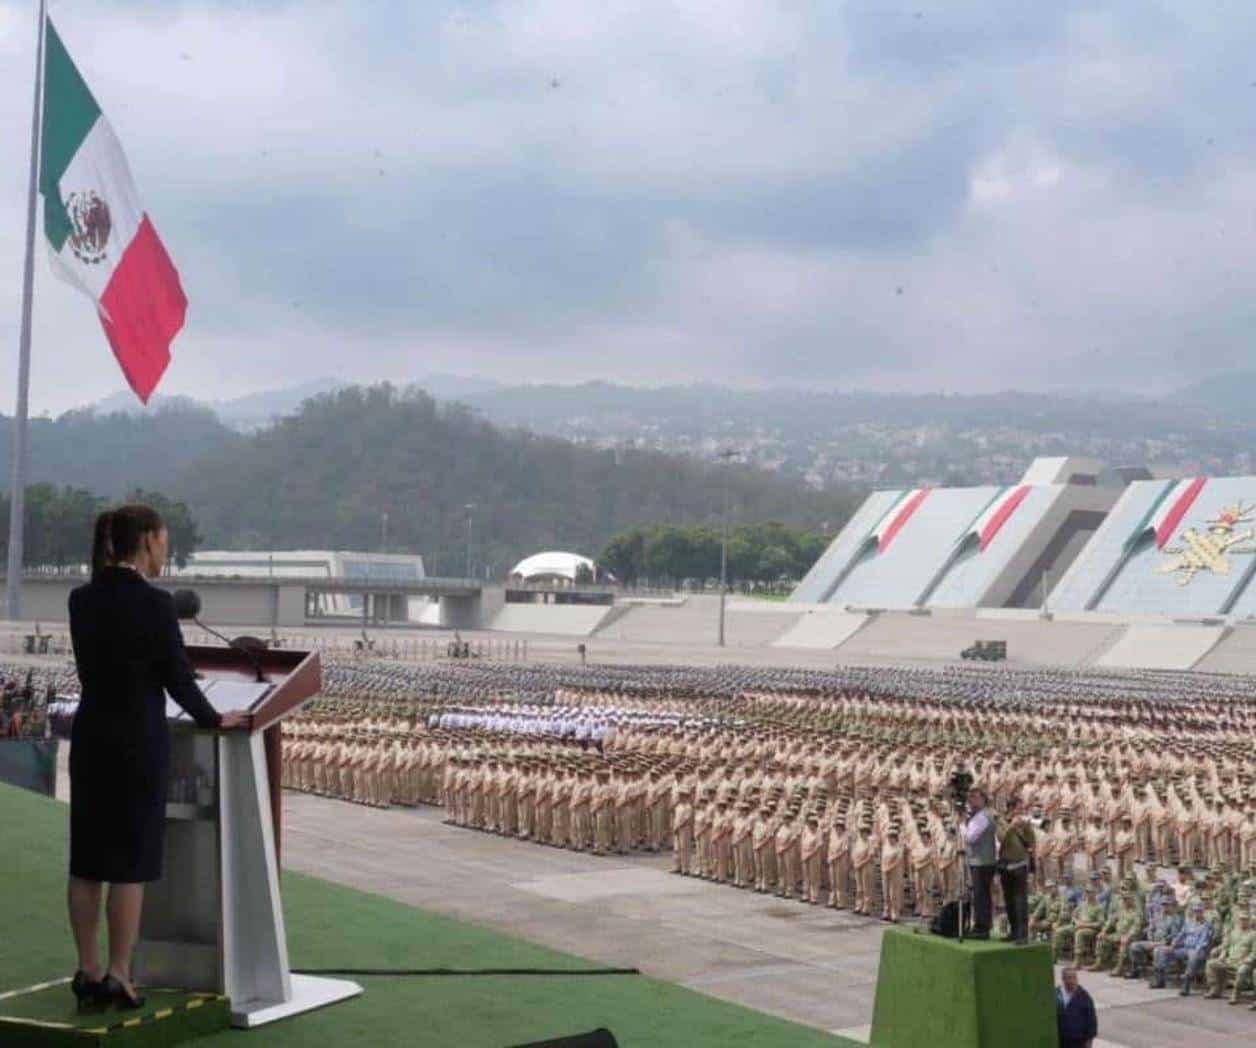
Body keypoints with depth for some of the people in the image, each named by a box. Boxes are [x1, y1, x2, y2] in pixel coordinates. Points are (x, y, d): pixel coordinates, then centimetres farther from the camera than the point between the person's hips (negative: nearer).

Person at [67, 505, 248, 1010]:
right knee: (131, 863, 1)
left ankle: (88, 971, 16)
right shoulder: (154, 603, -15)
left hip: (90, 737, 6)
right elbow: (178, 677, -10)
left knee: (86, 860, 10)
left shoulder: (81, 600, 3)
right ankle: (117, 977, 3)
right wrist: (215, 720, 6)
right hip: (139, 741, -6)